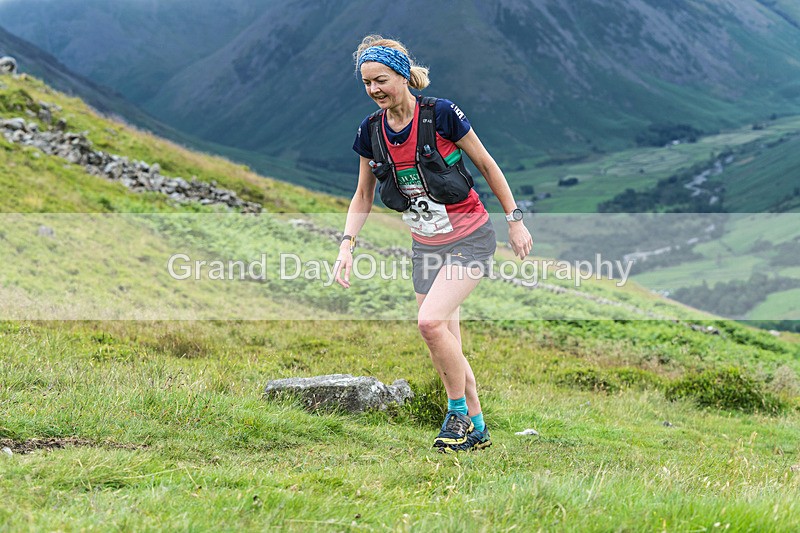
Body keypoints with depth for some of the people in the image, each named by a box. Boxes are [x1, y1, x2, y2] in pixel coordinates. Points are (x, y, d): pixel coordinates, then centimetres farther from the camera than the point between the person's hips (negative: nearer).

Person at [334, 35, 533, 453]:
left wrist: (515, 220, -2)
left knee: (431, 321, -23)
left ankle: (458, 413, -4)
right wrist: (347, 244, -2)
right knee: (446, 347, 6)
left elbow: (487, 165, -5)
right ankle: (477, 429, 21)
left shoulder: (441, 114, -16)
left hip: (470, 239, -6)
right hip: (425, 245, 6)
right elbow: (363, 195, 10)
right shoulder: (371, 131, -1)